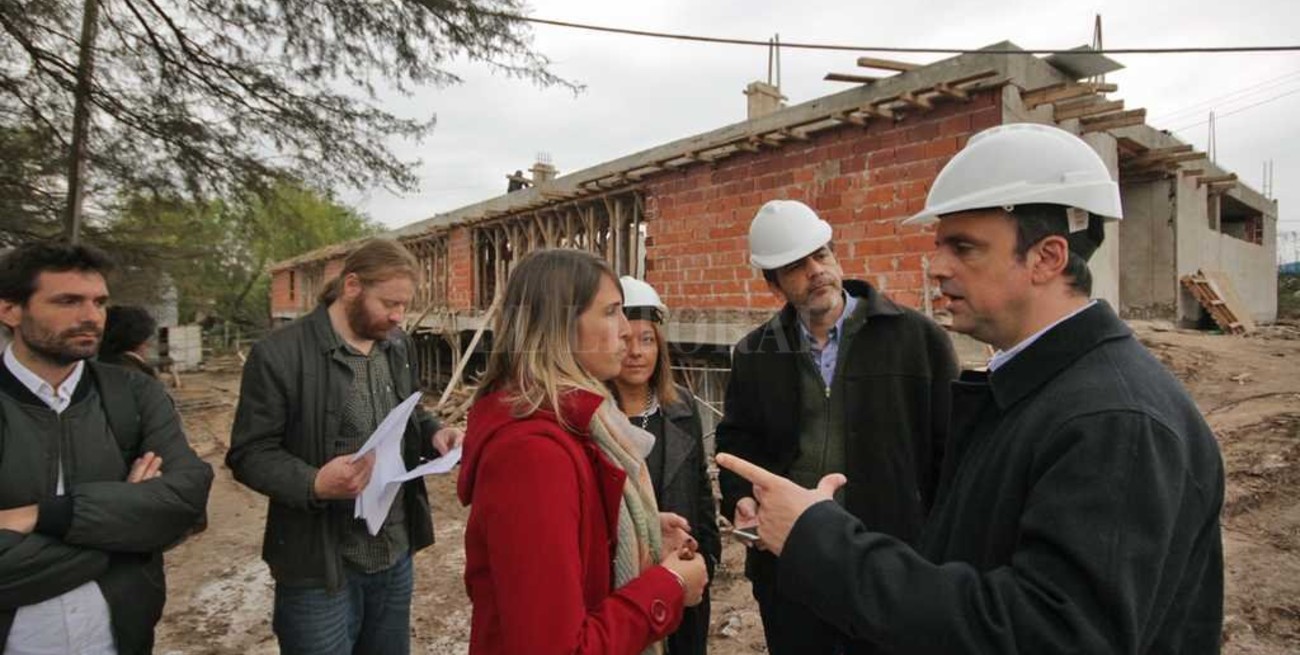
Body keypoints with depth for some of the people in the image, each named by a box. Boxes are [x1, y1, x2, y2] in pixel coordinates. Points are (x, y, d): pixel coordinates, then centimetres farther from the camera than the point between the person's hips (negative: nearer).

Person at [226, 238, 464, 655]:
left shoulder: (399, 346, 5)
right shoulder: (278, 355, -15)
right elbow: (249, 454, -13)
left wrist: (434, 434, -5)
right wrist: (314, 484, -30)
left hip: (396, 555, 6)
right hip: (320, 567, -6)